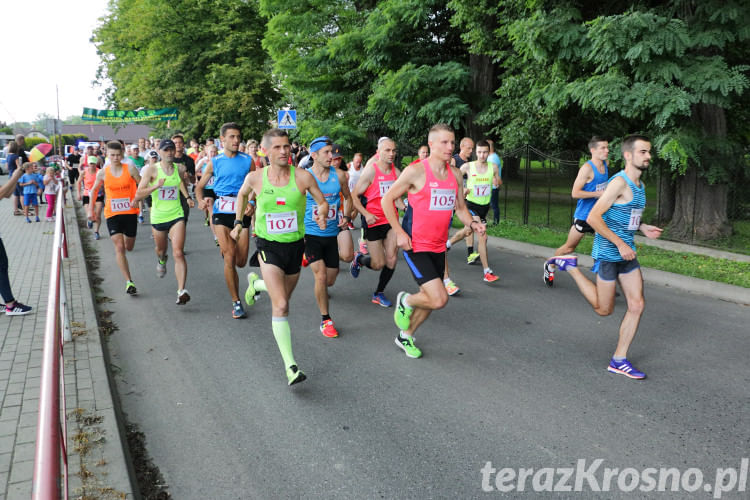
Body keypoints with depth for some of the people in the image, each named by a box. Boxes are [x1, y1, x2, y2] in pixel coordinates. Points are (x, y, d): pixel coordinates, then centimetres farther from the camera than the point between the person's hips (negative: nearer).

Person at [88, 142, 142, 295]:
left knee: (129, 247, 10)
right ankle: (129, 282, -10)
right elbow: (94, 189, 16)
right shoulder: (103, 173, -1)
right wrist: (91, 208, 16)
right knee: (119, 247, -11)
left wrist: (137, 199, -16)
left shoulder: (130, 168, -5)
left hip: (130, 213, 0)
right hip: (112, 214, 0)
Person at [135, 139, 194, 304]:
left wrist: (187, 197, 7)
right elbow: (138, 195, -11)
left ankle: (181, 291, -20)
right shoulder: (152, 169, -7)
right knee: (160, 250, 21)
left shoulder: (180, 168, 1)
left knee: (178, 253, -16)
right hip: (158, 217, 0)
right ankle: (161, 261, 60)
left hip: (176, 216, 0)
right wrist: (156, 186, -25)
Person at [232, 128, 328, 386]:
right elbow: (242, 194, 16)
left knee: (283, 298, 23)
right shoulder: (255, 177, -6)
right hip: (269, 246, -2)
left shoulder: (302, 176, -9)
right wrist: (238, 222, 16)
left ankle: (256, 282, 57)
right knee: (280, 305, -17)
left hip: (295, 244, 2)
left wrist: (322, 215, -15)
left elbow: (323, 202, 2)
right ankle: (290, 365, -14)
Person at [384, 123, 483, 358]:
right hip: (415, 245, -7)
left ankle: (405, 336, 38)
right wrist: (399, 233, -13)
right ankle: (405, 301, 15)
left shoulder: (455, 174, 6)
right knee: (439, 299, -17)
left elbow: (460, 207, 15)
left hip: (438, 246, 7)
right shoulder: (416, 171, -13)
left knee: (429, 298, 15)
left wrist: (472, 223, -6)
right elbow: (387, 200, -7)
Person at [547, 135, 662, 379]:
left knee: (637, 305, 4)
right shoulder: (619, 182, -16)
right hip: (608, 253, -8)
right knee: (604, 309, 5)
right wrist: (620, 244, -22)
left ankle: (619, 360, 14)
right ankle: (570, 266, 19)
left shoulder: (639, 185, 13)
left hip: (627, 253, 8)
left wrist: (643, 228, 8)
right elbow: (593, 217, -22)